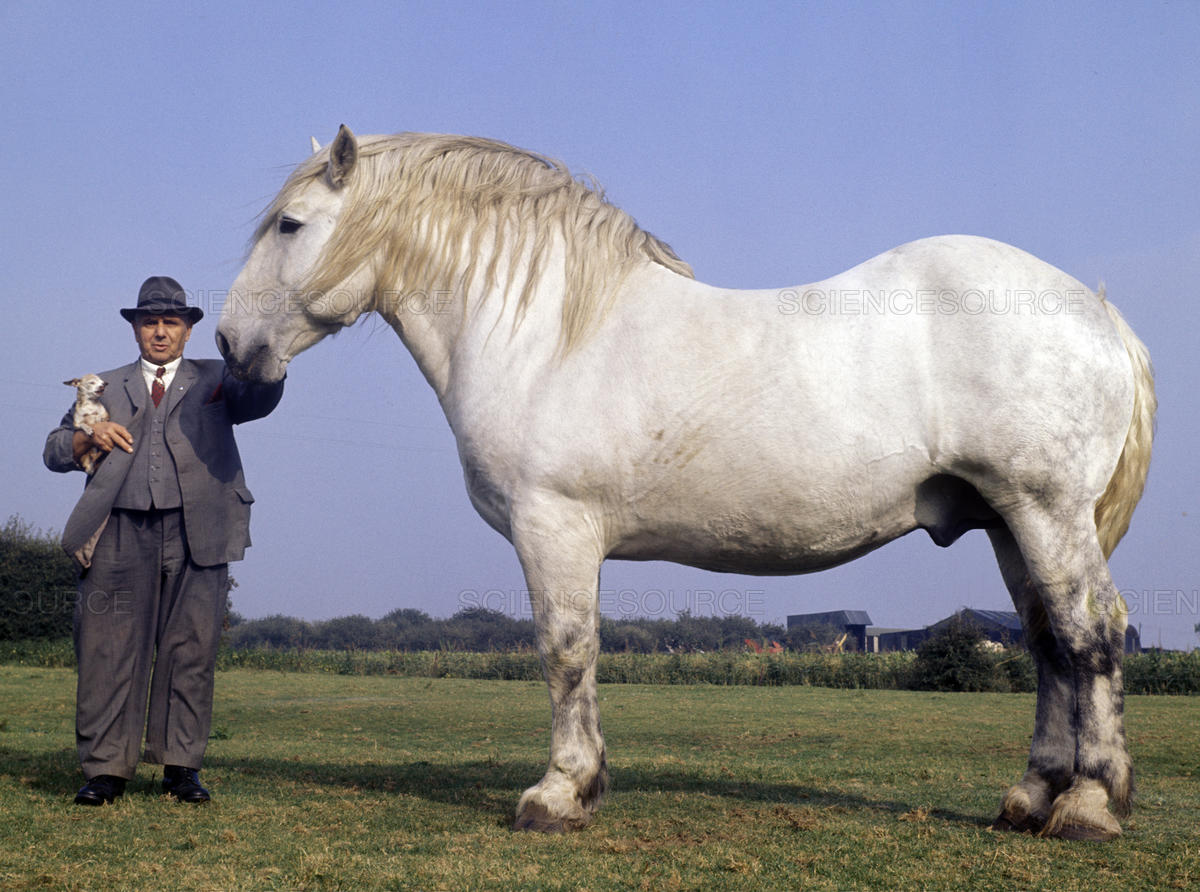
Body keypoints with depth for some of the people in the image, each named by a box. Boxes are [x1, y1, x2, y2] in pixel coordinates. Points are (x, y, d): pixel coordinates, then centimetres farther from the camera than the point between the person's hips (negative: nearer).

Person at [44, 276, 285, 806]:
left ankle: (182, 766, 5)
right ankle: (105, 768, 2)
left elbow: (261, 398, -2)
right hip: (121, 532, 1)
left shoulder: (215, 380, 19)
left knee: (191, 649, -1)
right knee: (111, 648, -3)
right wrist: (88, 436, -1)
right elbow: (54, 452, 21)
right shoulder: (106, 386, 24)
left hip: (195, 532, -1)